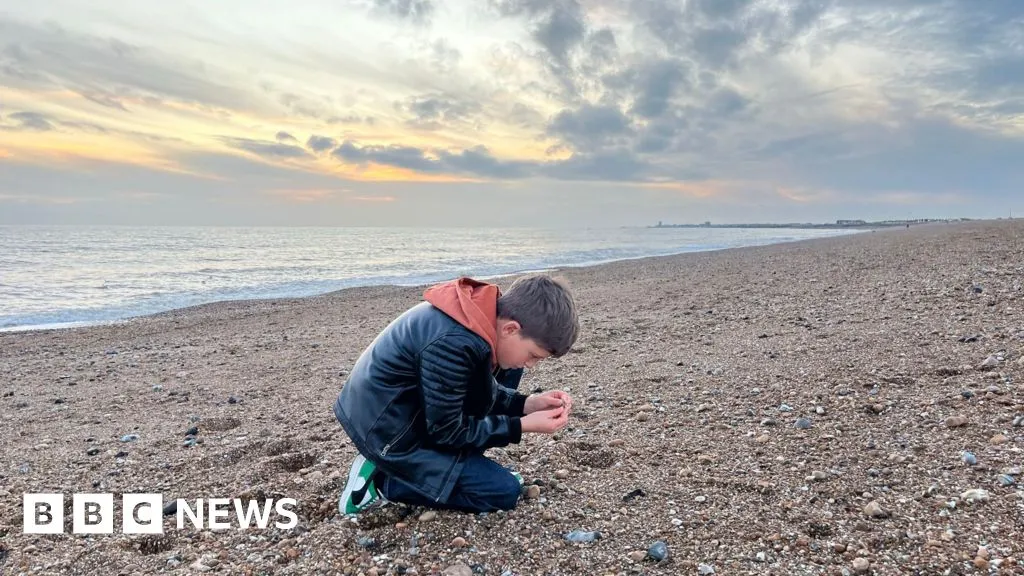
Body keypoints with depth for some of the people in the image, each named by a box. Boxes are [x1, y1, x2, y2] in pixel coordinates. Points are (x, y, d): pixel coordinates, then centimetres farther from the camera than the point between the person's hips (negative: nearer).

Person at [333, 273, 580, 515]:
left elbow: (468, 391, 9)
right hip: (386, 431, -9)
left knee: (505, 371, 7)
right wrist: (522, 425, -16)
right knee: (505, 492, -8)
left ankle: (462, 463, 10)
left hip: (408, 407, 9)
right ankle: (382, 481, -2)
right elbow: (446, 431, -20)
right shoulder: (453, 343, -33)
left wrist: (526, 403, -4)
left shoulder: (482, 313, -6)